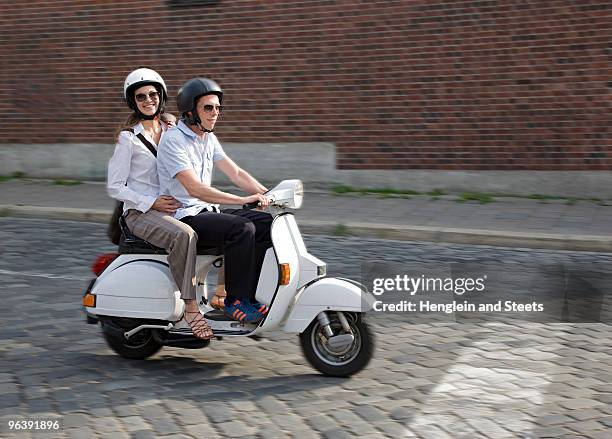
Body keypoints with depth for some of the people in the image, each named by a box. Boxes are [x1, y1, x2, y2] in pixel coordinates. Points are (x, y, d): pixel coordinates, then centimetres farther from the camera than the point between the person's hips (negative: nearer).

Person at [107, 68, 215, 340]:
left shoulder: (172, 129, 13)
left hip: (173, 206, 6)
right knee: (184, 235, -36)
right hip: (140, 212, -6)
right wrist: (152, 203, -16)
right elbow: (115, 187, -6)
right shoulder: (128, 137, -4)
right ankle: (190, 308, -32)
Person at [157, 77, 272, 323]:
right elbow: (195, 188, -25)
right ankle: (236, 301, -20)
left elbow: (235, 173, 11)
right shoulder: (173, 140, -16)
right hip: (183, 216, -9)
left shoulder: (208, 138, 12)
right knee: (242, 228, -29)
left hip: (207, 210, 9)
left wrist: (266, 194, -6)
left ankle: (254, 294, -6)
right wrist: (244, 200, -30)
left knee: (266, 223, -7)